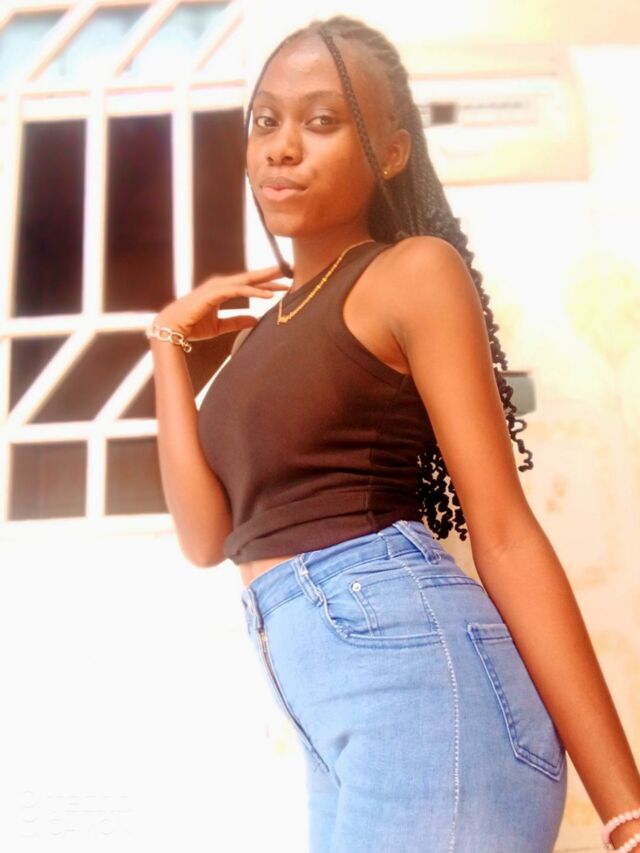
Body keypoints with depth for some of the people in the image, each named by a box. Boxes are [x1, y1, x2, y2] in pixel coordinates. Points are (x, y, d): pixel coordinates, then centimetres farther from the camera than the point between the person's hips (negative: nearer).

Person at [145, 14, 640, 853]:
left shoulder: (414, 270, -2)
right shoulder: (267, 325, 19)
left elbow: (504, 532, -9)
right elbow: (208, 534, 8)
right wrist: (171, 338, 7)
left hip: (416, 663, -7)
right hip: (333, 720, 8)